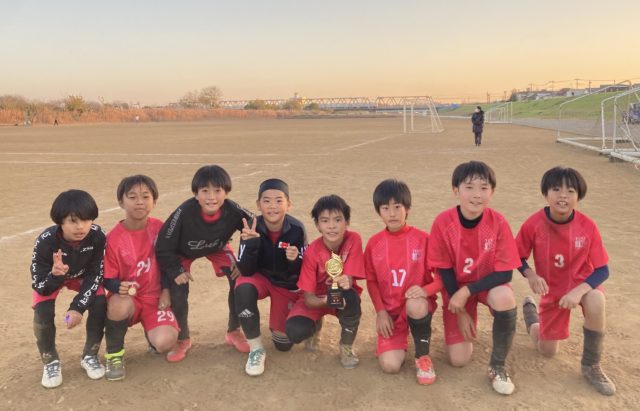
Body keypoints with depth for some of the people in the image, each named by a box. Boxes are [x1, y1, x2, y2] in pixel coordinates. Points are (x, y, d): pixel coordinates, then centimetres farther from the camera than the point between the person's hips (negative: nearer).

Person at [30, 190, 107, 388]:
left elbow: (94, 275, -22)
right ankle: (51, 362, 4)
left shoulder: (97, 236, -34)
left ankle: (90, 356, 3)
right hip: (49, 278, -1)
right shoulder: (45, 242, -37)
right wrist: (55, 275, -50)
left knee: (100, 304, -20)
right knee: (43, 313, -23)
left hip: (83, 276, 1)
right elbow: (40, 286, -28)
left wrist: (78, 307, -30)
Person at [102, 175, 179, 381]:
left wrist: (167, 290, -3)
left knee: (165, 343, -25)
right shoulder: (114, 238, -12)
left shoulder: (159, 228, -6)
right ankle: (114, 354, -8)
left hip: (156, 297, 1)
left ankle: (152, 333, 17)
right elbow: (108, 279, -8)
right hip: (129, 297, -1)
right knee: (118, 306, -39)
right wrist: (119, 287, -29)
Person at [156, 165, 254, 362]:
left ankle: (234, 332, 8)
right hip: (182, 252, -1)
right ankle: (182, 339, 11)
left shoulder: (233, 211, -34)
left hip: (218, 248, 2)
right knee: (178, 289, -16)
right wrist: (175, 272, -24)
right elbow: (163, 247, -25)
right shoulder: (184, 213, -39)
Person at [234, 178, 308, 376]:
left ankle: (278, 324, 35)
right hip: (261, 278, 0)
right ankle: (256, 348, -17)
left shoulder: (297, 229, -24)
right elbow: (245, 271, -24)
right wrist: (251, 242, -40)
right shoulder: (252, 228, -23)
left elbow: (302, 272, -15)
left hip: (288, 284, 0)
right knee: (243, 288, -36)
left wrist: (295, 260, -38)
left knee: (283, 344, -1)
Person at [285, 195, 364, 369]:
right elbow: (308, 298, -21)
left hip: (342, 295, 0)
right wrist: (325, 300, -43)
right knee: (295, 331, -28)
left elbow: (349, 280, -21)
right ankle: (316, 325, 13)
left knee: (351, 297, -37)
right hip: (318, 298, 0)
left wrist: (345, 282, -46)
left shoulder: (354, 240, -22)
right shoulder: (312, 252, -23)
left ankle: (346, 347, -6)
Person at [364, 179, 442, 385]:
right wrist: (381, 312, -5)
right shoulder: (374, 243, -2)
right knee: (390, 366, -17)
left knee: (415, 305, -39)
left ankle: (423, 356, -11)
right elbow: (371, 281, 6)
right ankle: (400, 339, 19)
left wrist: (425, 291, -27)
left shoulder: (422, 239, -8)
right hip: (390, 311, 1)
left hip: (418, 305, -1)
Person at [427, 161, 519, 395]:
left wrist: (467, 292, -27)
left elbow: (504, 272, -18)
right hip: (456, 287, 0)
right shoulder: (443, 223, -22)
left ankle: (497, 367, -13)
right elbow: (444, 270, -12)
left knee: (504, 299, -38)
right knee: (458, 360, -8)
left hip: (489, 282, 0)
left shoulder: (498, 222, -21)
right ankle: (464, 324, 29)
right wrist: (460, 311, -11)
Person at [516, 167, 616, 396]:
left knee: (595, 301, -38)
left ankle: (591, 367, -14)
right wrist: (531, 275, -27)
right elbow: (517, 256, -7)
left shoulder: (588, 226, -20)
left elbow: (602, 270, -16)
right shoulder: (534, 224, -20)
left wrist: (579, 291, -32)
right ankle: (530, 309, 41)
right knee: (548, 351, 8)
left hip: (581, 283, 0)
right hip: (552, 290, 1)